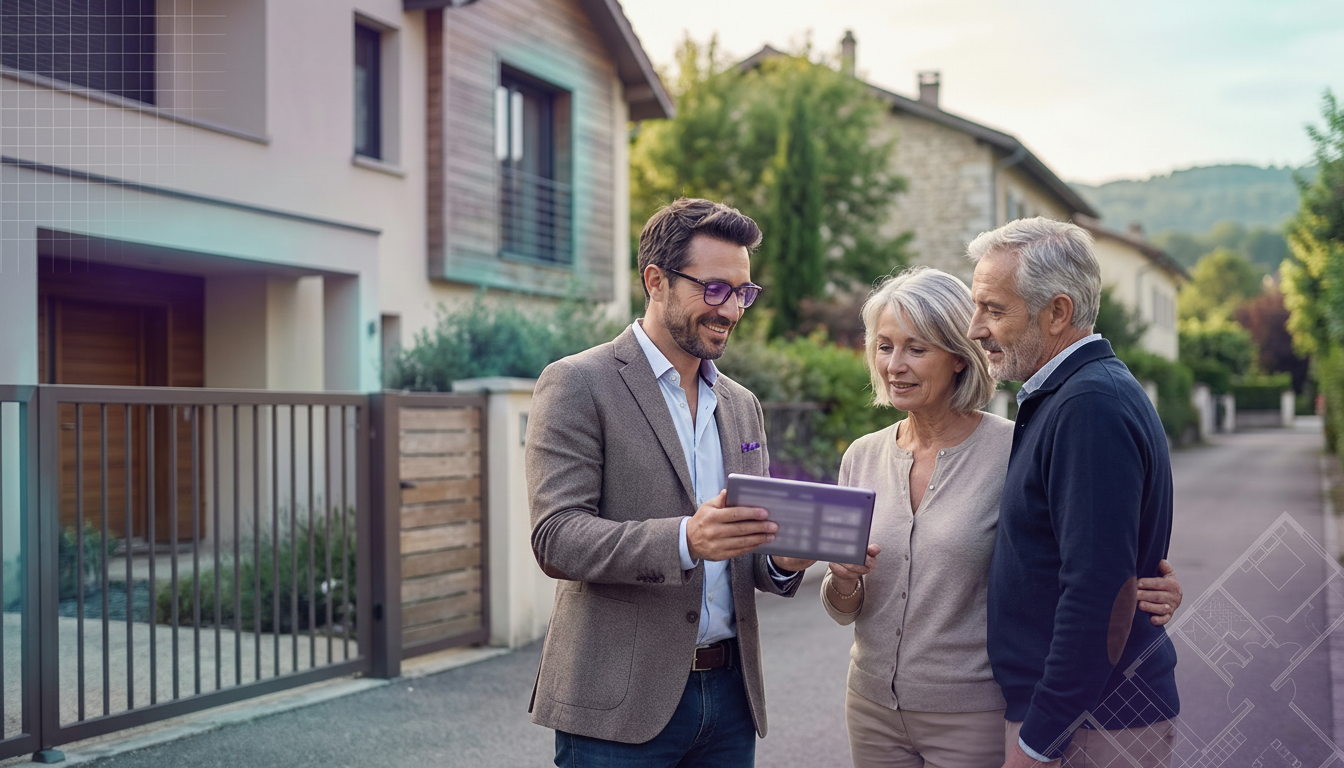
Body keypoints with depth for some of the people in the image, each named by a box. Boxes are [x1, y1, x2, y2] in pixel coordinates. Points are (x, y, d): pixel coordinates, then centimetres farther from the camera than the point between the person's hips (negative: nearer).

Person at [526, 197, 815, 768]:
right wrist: (684, 540, -29)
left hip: (730, 692, 6)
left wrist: (781, 560, -6)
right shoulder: (577, 385, -6)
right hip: (622, 700, -6)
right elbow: (556, 538, -15)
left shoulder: (742, 405, 15)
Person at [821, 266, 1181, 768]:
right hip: (873, 708, 4)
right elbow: (842, 611, 6)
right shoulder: (862, 457, 2)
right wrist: (844, 580, -16)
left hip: (973, 720, -4)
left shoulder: (1013, 450, -11)